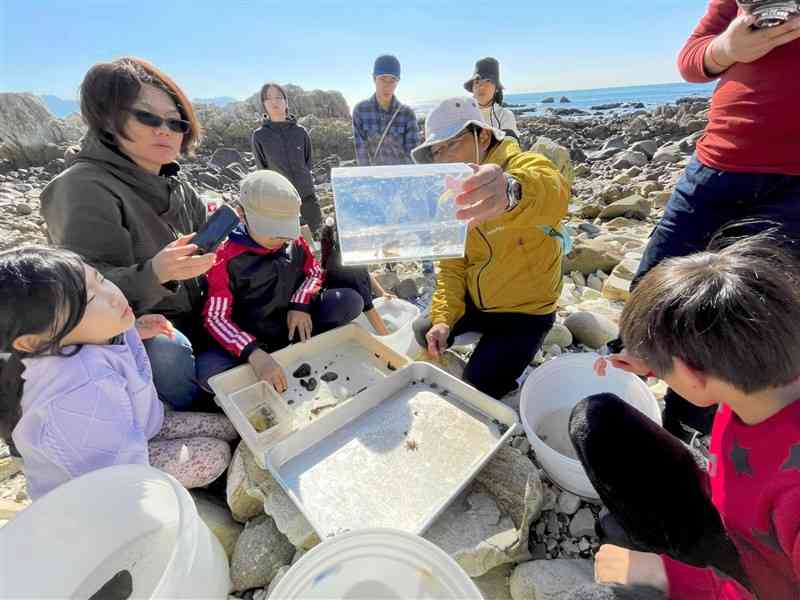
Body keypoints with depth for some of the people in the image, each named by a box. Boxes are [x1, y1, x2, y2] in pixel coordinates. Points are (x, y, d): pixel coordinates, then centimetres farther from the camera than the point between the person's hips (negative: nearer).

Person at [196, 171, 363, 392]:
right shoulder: (226, 257, -14)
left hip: (295, 324, 3)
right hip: (254, 339, -3)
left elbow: (314, 272, 10)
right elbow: (215, 318, -18)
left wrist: (300, 305, -13)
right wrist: (255, 354, -36)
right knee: (208, 369, -32)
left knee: (351, 301, -18)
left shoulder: (294, 240, -2)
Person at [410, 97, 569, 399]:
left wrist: (512, 191, -70)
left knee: (478, 386, -13)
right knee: (425, 333, 11)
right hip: (474, 302, 6)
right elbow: (451, 264, 1)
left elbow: (553, 192, -46)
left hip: (526, 309, -6)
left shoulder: (526, 165, -19)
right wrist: (443, 319, -12)